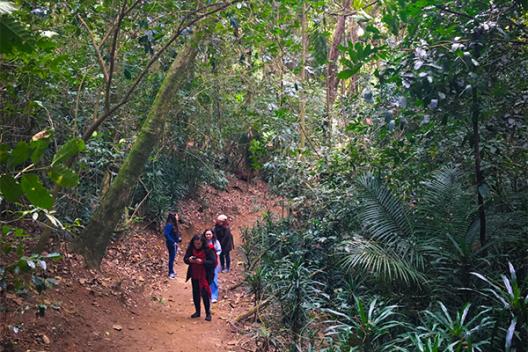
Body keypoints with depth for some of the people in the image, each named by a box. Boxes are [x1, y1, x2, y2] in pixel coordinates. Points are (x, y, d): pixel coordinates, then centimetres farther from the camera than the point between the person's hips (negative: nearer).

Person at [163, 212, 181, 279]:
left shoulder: (174, 224, 8)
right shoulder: (169, 225, -19)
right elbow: (166, 234, -26)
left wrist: (179, 238, 3)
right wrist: (173, 242, -22)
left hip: (174, 244, 9)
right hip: (171, 244, -9)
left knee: (173, 258, 18)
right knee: (172, 258, -1)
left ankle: (172, 271, 30)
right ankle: (170, 273, 8)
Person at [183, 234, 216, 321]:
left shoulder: (208, 250, -15)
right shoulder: (190, 249, -2)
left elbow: (213, 262, -17)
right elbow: (185, 259, 3)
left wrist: (202, 262, -30)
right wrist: (189, 259, -21)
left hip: (204, 276, -5)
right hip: (194, 276, 5)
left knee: (205, 294, -3)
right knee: (195, 294, 13)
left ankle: (208, 313, 8)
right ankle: (197, 312, 28)